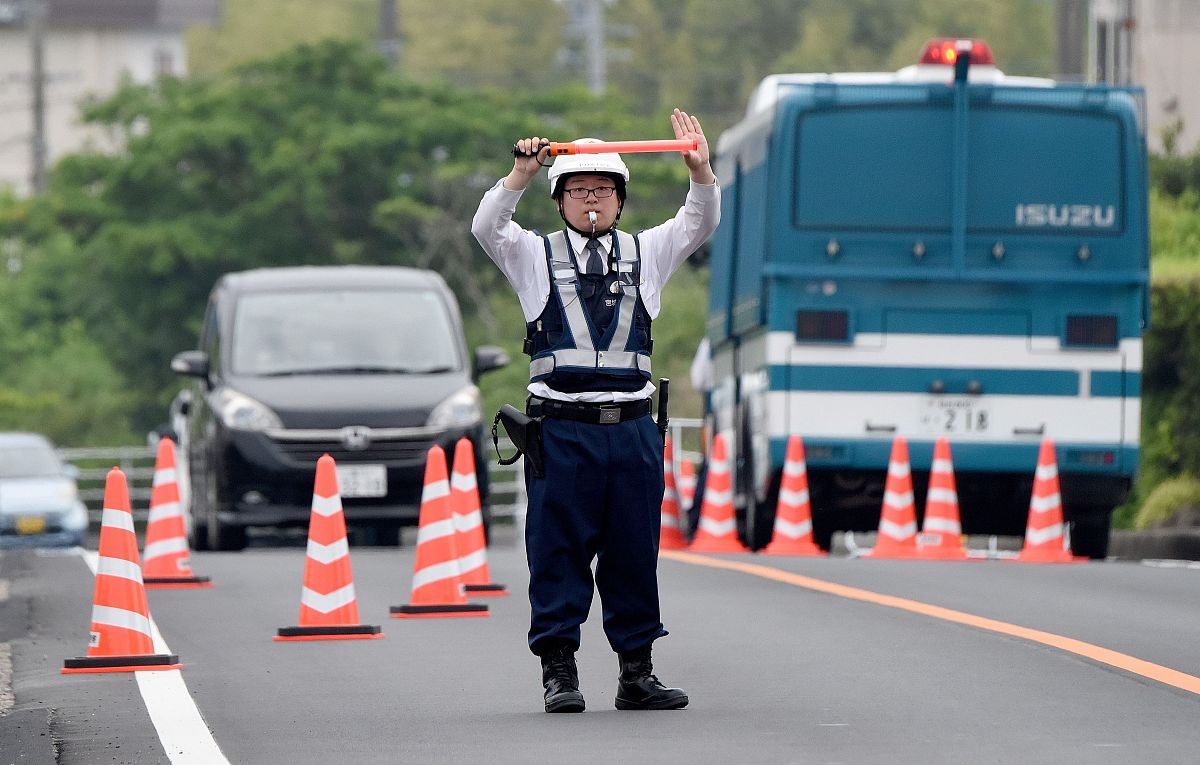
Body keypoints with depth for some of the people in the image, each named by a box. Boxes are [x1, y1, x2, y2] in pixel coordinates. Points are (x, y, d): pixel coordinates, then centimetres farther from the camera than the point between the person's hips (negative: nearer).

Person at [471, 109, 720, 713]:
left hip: (632, 430, 2)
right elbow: (487, 227, -7)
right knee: (558, 552, -2)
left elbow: (699, 225, 4)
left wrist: (700, 171, -15)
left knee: (634, 551, 5)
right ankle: (559, 672, 2)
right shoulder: (535, 256, 9)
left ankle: (636, 673, 12)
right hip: (563, 430, -2)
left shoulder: (645, 253, 15)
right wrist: (523, 172, -22)